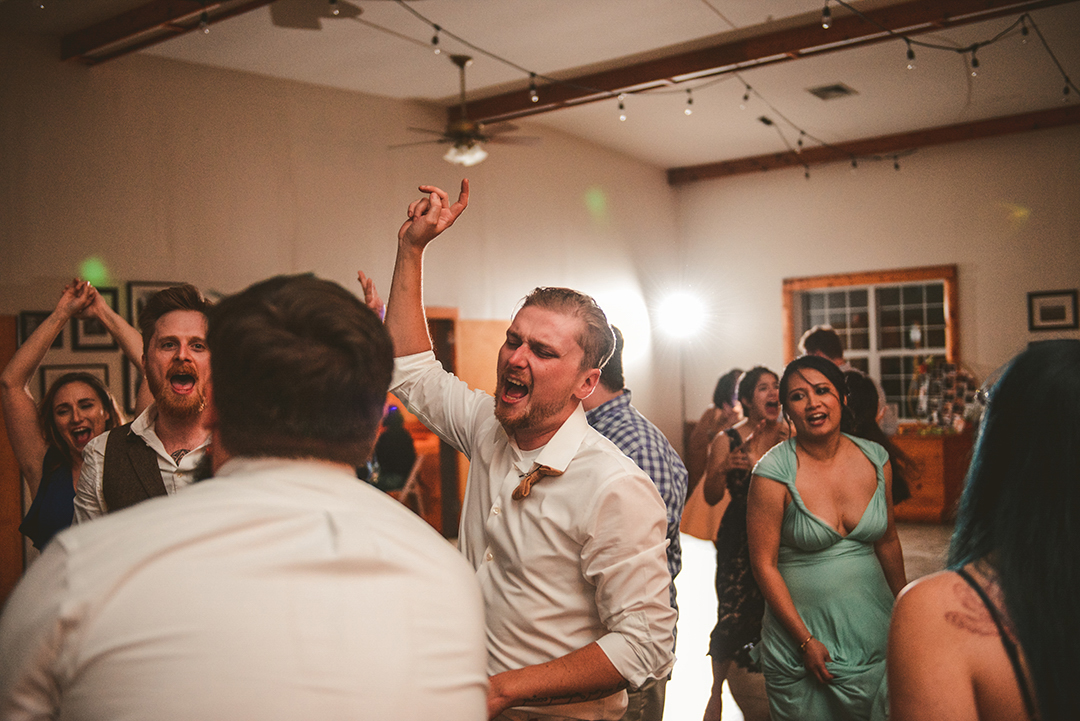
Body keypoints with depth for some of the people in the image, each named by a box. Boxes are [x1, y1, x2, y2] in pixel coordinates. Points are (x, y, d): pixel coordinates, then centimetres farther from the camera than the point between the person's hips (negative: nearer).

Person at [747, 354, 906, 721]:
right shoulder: (774, 472, -15)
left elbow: (887, 541, 11)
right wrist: (806, 640, -15)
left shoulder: (875, 458, 0)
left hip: (875, 634, 4)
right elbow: (764, 564, -14)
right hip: (800, 635, -4)